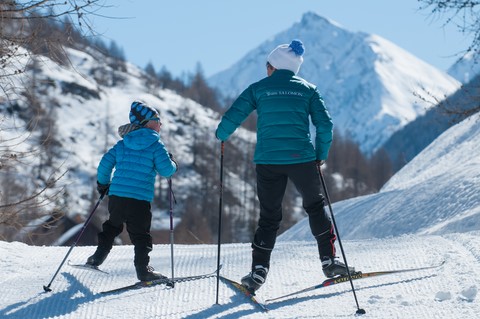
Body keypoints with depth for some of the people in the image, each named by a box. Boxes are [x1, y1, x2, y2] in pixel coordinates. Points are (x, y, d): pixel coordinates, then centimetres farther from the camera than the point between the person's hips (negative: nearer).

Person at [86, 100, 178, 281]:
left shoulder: (122, 144, 12)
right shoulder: (155, 145, -3)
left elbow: (105, 163, 10)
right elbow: (166, 170, -9)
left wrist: (102, 184, 24)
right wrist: (173, 164, 14)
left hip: (116, 196, 5)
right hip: (139, 200, -5)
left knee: (112, 226, 26)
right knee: (141, 235, 2)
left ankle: (98, 257, 26)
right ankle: (143, 270, -3)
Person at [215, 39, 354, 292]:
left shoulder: (258, 88, 6)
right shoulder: (308, 89, 9)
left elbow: (232, 117, 1)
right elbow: (324, 124, 2)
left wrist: (220, 135, 21)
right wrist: (321, 156, 15)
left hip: (268, 161, 0)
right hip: (301, 158, 0)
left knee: (269, 217, 11)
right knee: (315, 207, 20)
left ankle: (259, 270, 2)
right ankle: (329, 260, 15)